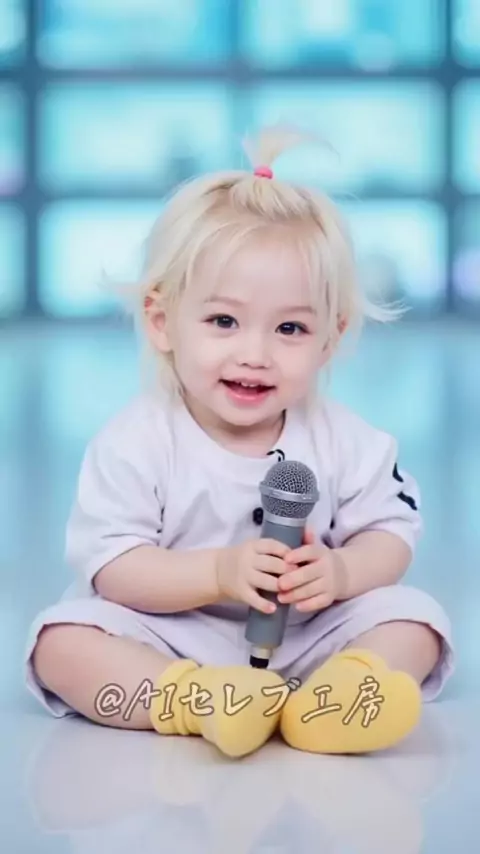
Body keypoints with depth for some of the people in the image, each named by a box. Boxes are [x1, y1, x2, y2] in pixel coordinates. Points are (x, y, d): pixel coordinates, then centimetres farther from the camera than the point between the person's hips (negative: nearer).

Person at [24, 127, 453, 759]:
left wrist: (340, 573, -24)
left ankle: (321, 705, -41)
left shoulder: (344, 441, -5)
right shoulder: (135, 443, -13)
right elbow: (112, 567, -17)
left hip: (307, 640, 2)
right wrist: (219, 573, -31)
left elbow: (391, 534, -1)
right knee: (62, 639, -24)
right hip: (168, 644, -2)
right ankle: (197, 703, -43)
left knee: (415, 619, -16)